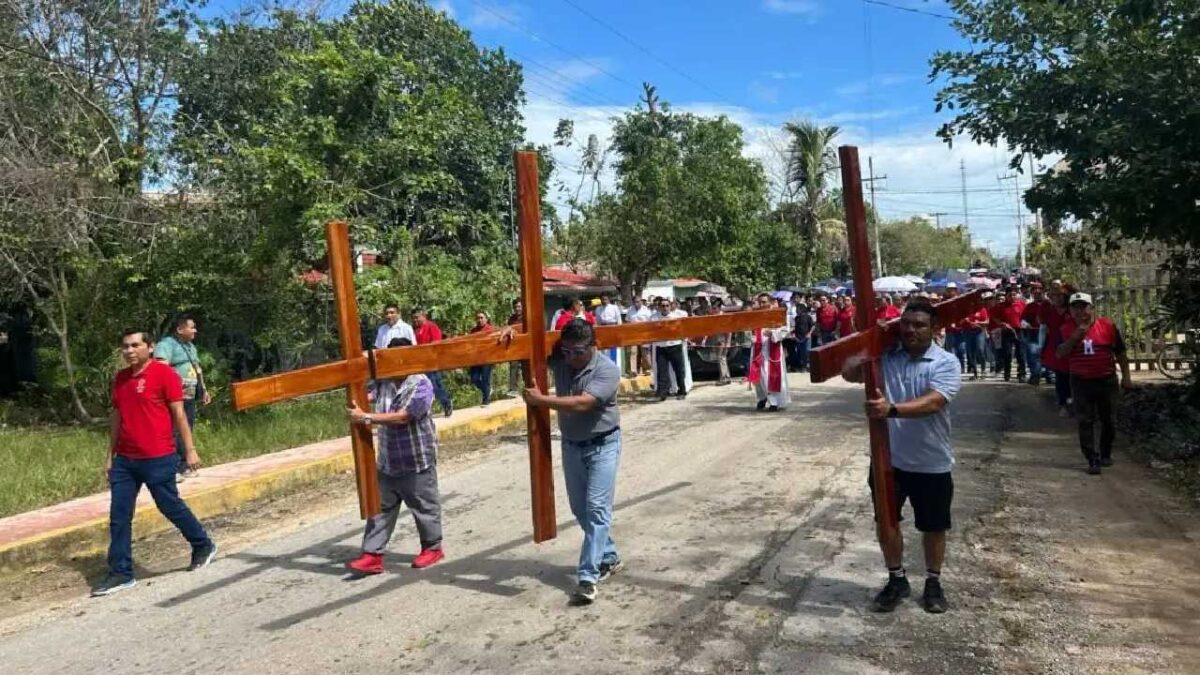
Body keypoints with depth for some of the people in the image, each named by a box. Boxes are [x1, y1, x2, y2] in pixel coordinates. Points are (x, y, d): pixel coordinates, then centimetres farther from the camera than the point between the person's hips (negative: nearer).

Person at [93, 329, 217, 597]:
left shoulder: (164, 373, -9)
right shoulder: (120, 378, 11)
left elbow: (178, 413, -10)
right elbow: (116, 417, 17)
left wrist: (190, 450, -12)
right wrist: (110, 455, 17)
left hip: (158, 459, -6)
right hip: (124, 460, 6)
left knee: (171, 507, 5)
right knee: (118, 517, 5)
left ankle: (203, 546, 25)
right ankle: (121, 573, 13)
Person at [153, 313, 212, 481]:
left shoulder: (190, 345, 20)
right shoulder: (166, 344, -10)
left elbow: (197, 369, 28)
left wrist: (203, 389, 26)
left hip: (190, 397, 9)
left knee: (188, 431, 13)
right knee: (175, 432, -11)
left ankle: (183, 466, 22)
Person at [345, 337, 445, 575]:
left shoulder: (421, 384, -18)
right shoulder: (383, 380, 4)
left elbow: (402, 417, -26)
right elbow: (373, 397, 24)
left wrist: (366, 418, -26)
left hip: (416, 461, -7)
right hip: (387, 460, 7)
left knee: (424, 506, 8)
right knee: (380, 507, 8)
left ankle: (433, 547, 26)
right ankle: (372, 555, 12)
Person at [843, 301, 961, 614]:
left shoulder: (946, 363, -12)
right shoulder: (885, 356, -2)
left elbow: (932, 402, -27)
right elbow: (850, 374, -7)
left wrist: (892, 409, -41)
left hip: (931, 462, -2)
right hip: (889, 458, 3)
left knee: (933, 526, 14)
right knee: (885, 521, 12)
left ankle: (933, 583, 35)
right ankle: (897, 579, 33)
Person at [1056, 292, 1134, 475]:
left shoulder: (1107, 325, -2)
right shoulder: (1067, 329, 0)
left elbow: (1120, 352, 5)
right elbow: (1060, 354, -9)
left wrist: (1126, 376, 5)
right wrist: (1075, 336, -19)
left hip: (1107, 380, 1)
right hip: (1081, 382, 0)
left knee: (1108, 420, 12)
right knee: (1085, 422, -3)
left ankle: (1105, 454, 30)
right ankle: (1092, 460, 1)